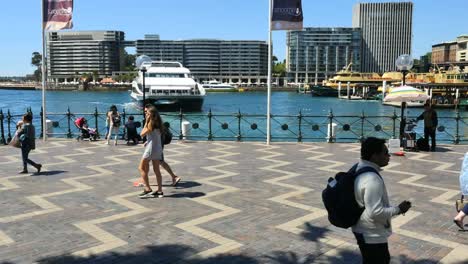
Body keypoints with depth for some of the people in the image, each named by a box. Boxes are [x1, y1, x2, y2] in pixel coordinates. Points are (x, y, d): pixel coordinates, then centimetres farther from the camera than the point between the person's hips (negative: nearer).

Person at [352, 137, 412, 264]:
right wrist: (398, 209, -17)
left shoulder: (360, 169, 3)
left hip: (365, 231, 10)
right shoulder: (372, 179, -30)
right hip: (372, 236, -10)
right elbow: (376, 212, -31)